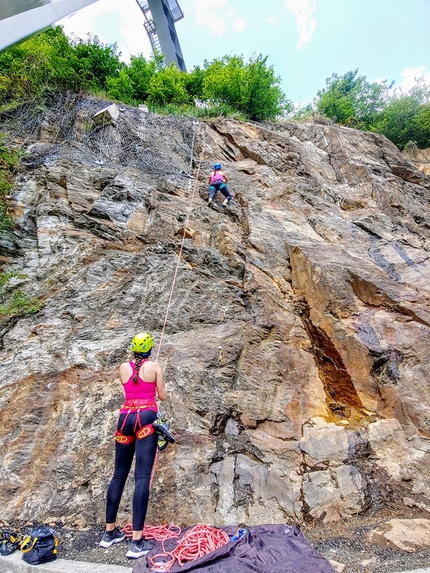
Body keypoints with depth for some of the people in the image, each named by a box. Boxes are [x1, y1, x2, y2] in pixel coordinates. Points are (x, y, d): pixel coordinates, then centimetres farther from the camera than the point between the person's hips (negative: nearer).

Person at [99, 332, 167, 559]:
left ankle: (109, 532, 25)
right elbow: (162, 396, 4)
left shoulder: (123, 367, 8)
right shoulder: (154, 367, -1)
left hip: (125, 417, 4)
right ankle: (137, 541, -5)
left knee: (119, 474, 15)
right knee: (142, 476, -6)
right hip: (146, 417, -4)